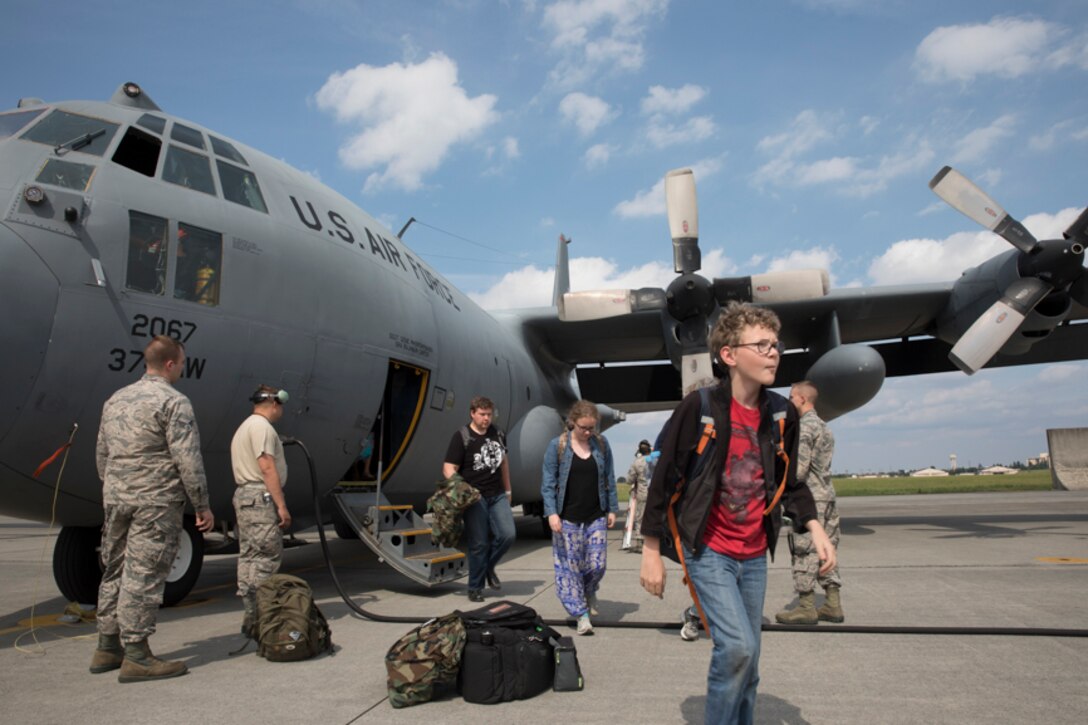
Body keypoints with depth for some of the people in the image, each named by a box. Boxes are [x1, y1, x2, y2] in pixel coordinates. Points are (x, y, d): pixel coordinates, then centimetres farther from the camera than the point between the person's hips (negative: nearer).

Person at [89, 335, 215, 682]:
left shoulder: (115, 400, 15)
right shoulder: (173, 401, -11)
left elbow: (102, 455, 19)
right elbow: (188, 460, -15)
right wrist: (202, 506, -9)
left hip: (115, 498, 8)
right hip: (155, 501, -8)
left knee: (114, 571, 15)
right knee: (144, 575, -4)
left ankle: (107, 647, 25)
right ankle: (135, 654, 1)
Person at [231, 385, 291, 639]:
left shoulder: (244, 427, 23)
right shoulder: (262, 426, -11)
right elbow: (267, 468, -18)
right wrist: (282, 505, -19)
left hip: (243, 494, 11)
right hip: (260, 497, -11)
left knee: (249, 557, 11)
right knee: (266, 558, -10)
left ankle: (251, 617, 15)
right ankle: (258, 619, -11)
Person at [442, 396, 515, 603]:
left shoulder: (497, 434, 11)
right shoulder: (462, 437, -7)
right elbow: (448, 469, -11)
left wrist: (508, 489, 25)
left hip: (497, 495, 5)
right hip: (475, 498, -5)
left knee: (508, 534, -9)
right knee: (478, 544, -1)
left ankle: (489, 566, 20)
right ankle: (475, 588, 17)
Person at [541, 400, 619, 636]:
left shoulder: (601, 444, 3)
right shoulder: (557, 446, -6)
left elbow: (609, 479, 9)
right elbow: (548, 482, -5)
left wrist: (612, 509, 7)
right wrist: (551, 513, -14)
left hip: (596, 517, 2)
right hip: (567, 519, -2)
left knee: (597, 564, 2)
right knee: (570, 566, 0)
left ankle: (589, 593, 35)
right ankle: (582, 615, 14)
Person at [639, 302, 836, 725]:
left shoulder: (782, 414, -1)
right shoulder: (699, 408, -17)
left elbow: (789, 484, 12)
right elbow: (664, 480, -11)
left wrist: (814, 528, -3)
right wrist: (651, 552, -9)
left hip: (755, 556, 5)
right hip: (709, 551, -5)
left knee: (747, 660, 13)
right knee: (737, 647, -15)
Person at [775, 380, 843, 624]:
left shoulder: (804, 427, -12)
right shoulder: (825, 427, 17)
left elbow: (799, 469, -19)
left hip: (808, 498, -9)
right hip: (827, 496, 9)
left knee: (804, 553, -3)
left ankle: (806, 607, 3)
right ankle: (833, 605, 16)